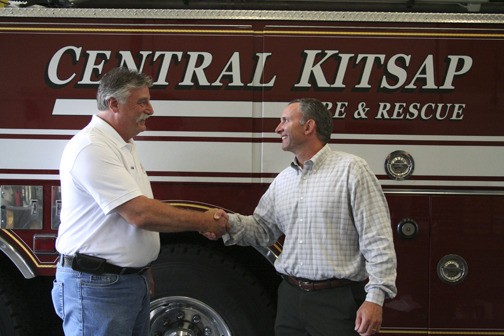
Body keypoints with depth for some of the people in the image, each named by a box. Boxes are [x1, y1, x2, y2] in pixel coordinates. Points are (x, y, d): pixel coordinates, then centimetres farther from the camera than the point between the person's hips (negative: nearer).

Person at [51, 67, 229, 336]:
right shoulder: (91, 147, -18)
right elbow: (140, 214, -23)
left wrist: (143, 270, 17)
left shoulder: (124, 146, 14)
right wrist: (203, 222, -15)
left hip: (135, 281, 9)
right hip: (96, 284, -9)